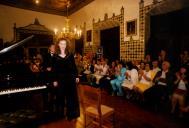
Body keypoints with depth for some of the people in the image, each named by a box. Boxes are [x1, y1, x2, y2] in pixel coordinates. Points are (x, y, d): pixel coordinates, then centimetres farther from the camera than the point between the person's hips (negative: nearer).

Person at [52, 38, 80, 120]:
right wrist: (55, 80, -3)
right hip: (60, 79, 0)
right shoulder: (55, 56, 0)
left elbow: (74, 67, 3)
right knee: (60, 96, 11)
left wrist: (76, 76, 0)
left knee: (71, 96, 8)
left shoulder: (70, 55, 2)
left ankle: (71, 114, 24)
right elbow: (54, 69, -1)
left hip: (70, 78, 1)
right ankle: (60, 113, 29)